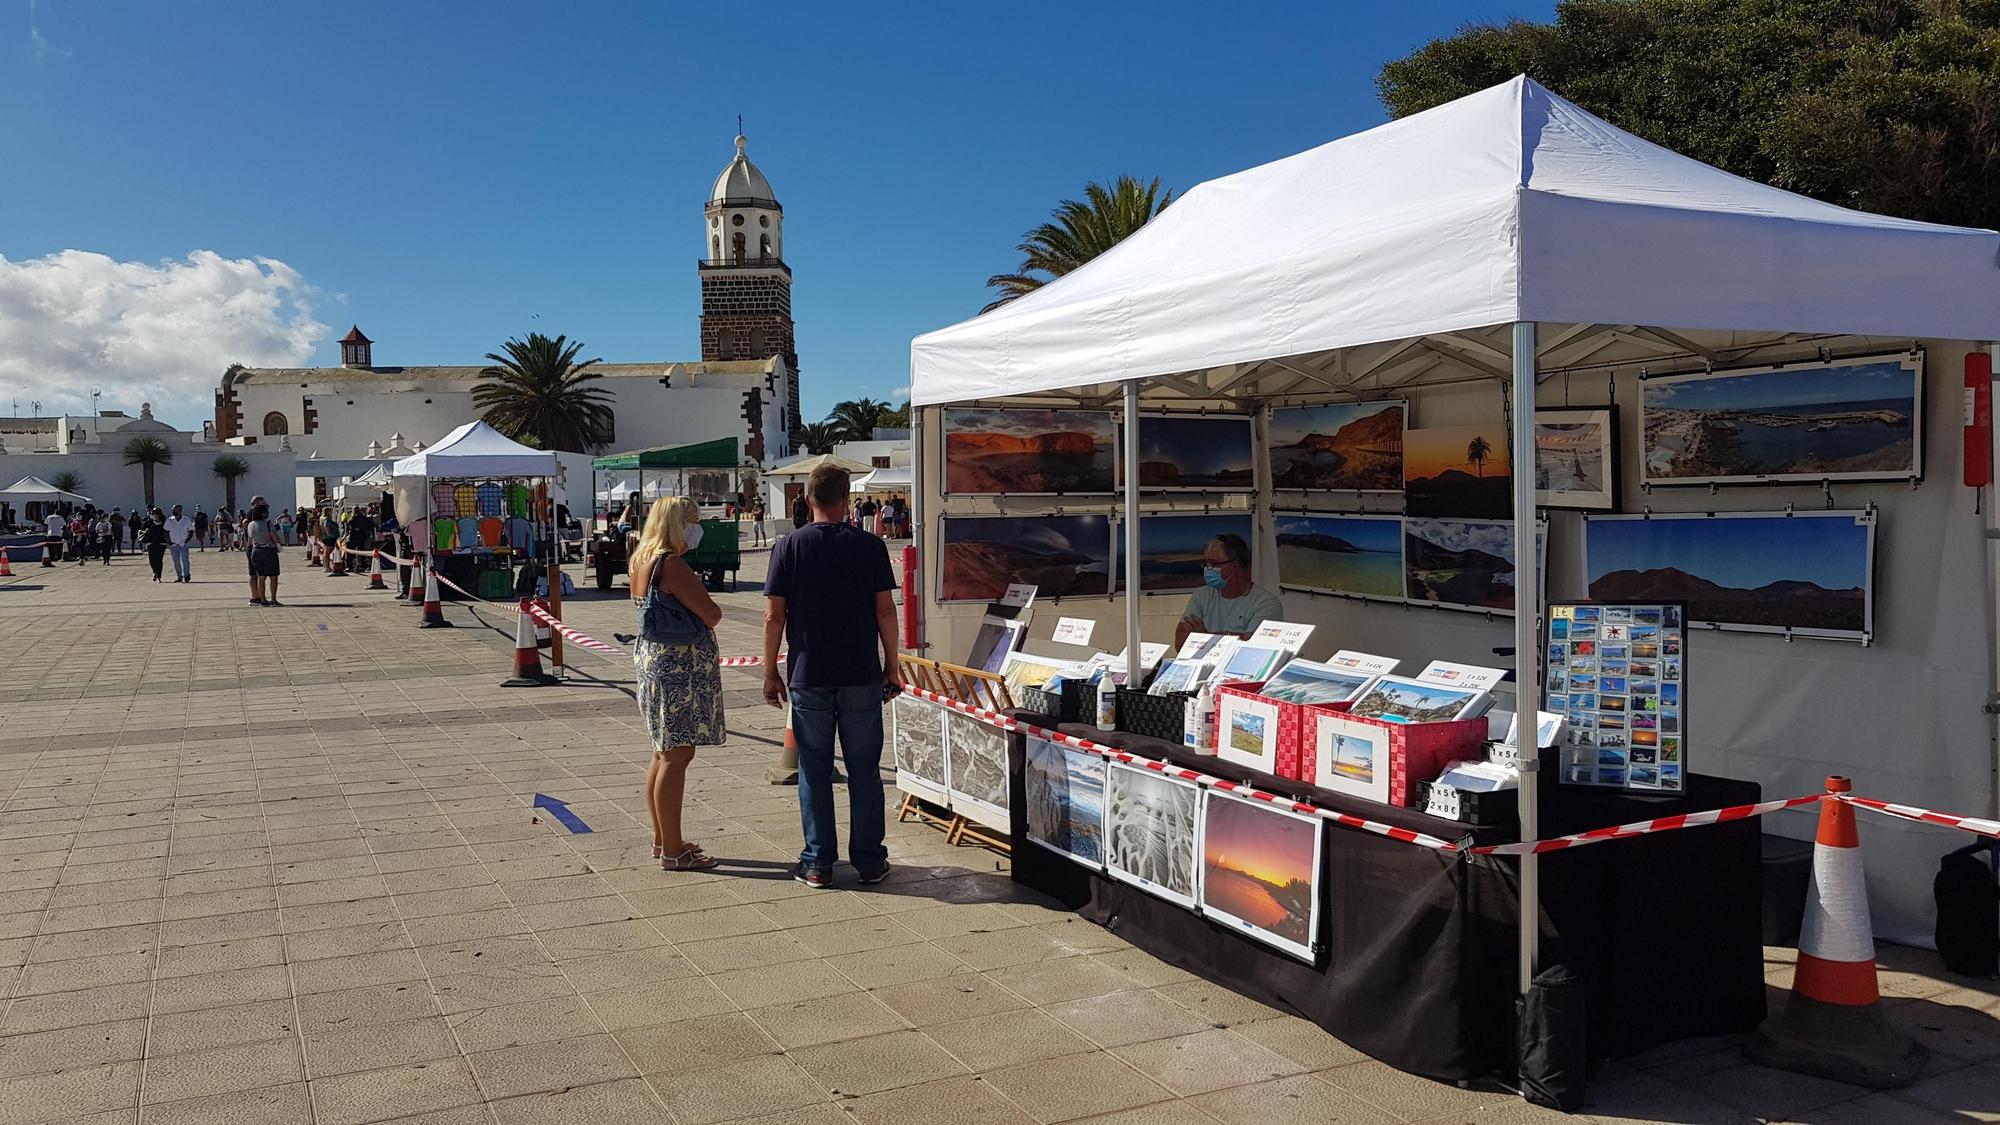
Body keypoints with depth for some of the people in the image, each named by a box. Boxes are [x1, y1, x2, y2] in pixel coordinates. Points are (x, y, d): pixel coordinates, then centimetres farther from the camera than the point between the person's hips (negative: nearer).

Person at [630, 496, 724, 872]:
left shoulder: (642, 561, 11)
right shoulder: (671, 565, -19)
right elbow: (712, 615, -19)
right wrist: (709, 609, 2)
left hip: (653, 659, 10)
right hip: (679, 667, -10)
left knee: (665, 752, 18)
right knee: (677, 756, -5)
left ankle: (662, 838, 28)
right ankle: (673, 851, 0)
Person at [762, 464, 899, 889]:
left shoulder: (789, 547, -3)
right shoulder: (870, 546, -2)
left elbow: (774, 616, -4)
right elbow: (885, 610, -3)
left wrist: (770, 672, 5)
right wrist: (891, 667, 6)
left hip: (808, 678, 0)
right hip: (862, 676, 0)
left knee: (814, 771, 8)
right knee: (864, 770, 9)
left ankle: (818, 863, 12)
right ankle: (869, 862, 14)